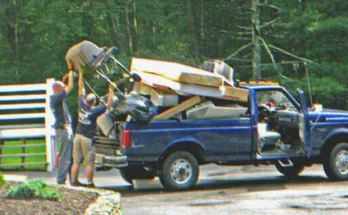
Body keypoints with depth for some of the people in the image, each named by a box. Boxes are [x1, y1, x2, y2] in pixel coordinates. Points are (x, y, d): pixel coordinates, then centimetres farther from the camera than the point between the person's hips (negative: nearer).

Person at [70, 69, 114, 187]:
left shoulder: (82, 106, -1)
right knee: (89, 163, -1)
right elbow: (108, 104, -6)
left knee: (76, 162, 6)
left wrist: (81, 74, 17)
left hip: (78, 136, 5)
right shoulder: (95, 111, -13)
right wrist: (111, 91, 2)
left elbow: (81, 89, 9)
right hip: (87, 138, -5)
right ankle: (90, 183, -1)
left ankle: (74, 181, 7)